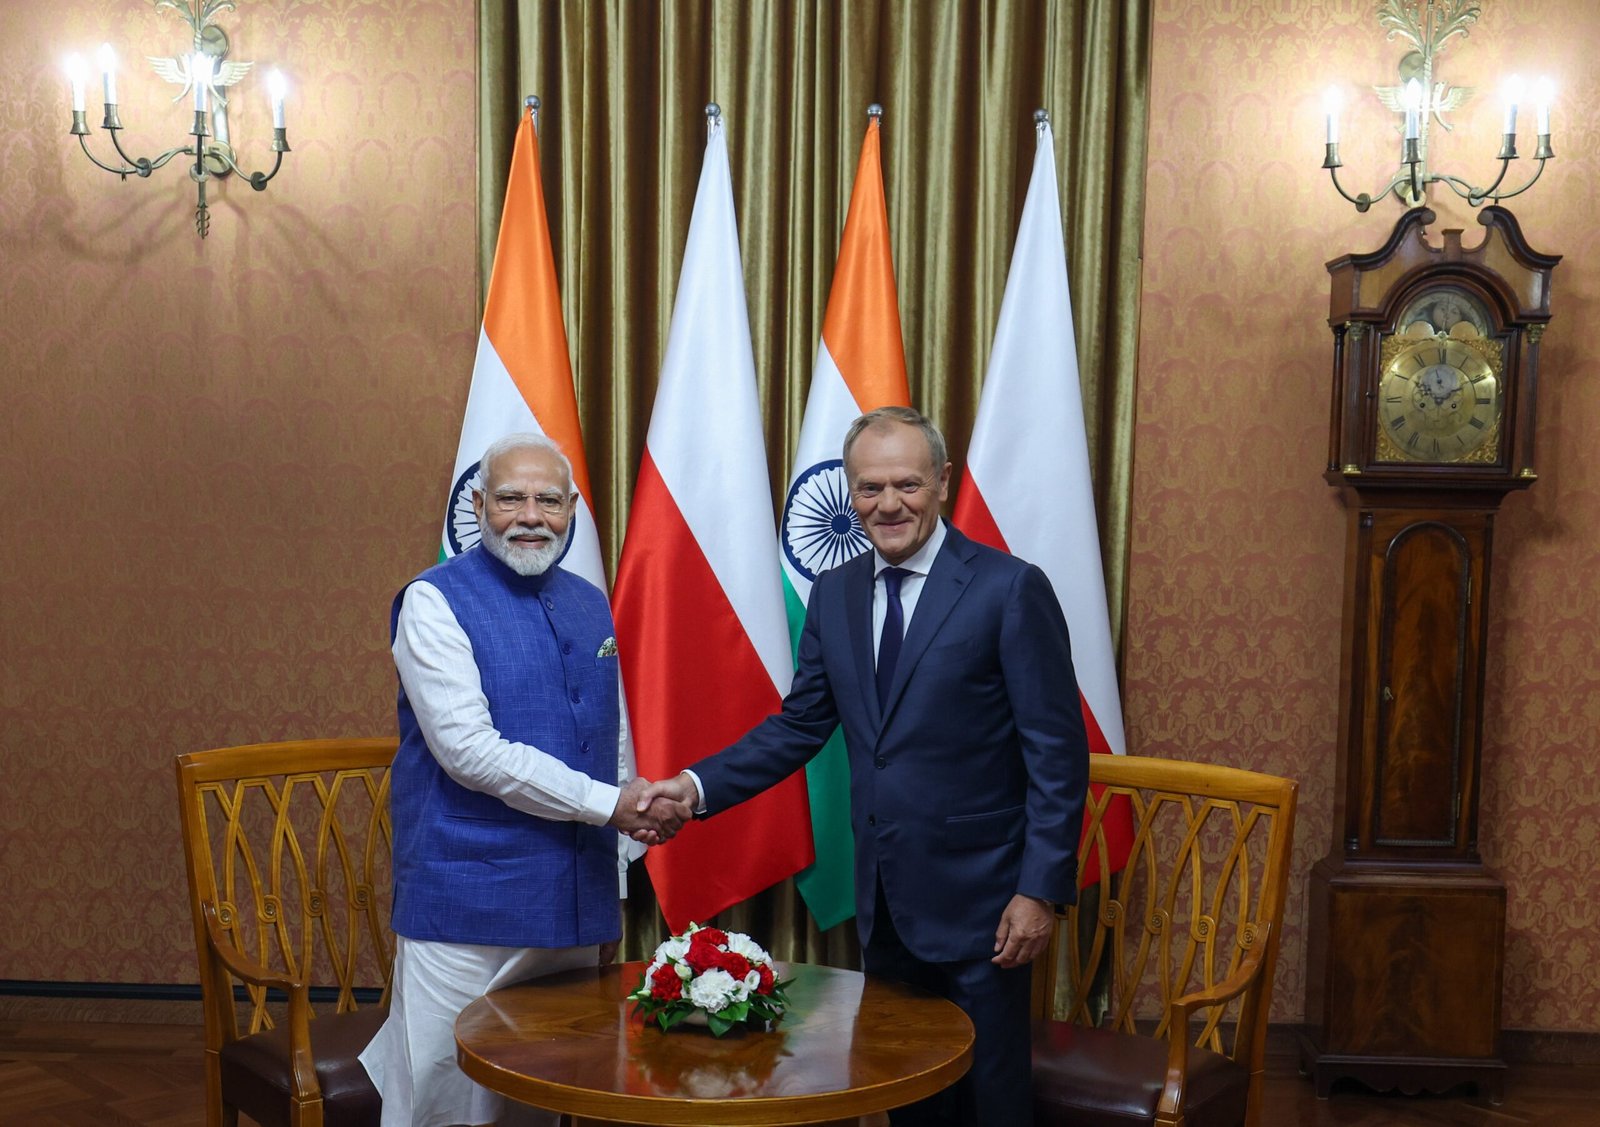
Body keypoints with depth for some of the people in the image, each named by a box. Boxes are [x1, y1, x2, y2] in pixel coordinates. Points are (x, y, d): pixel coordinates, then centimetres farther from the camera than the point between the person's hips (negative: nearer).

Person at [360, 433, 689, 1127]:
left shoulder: (591, 607, 11)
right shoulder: (435, 602, -7)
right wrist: (607, 803, -16)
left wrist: (615, 894, 15)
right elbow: (469, 750, -17)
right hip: (466, 907, -5)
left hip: (575, 909, 6)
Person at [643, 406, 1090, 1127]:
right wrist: (698, 786, -5)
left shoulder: (1011, 589, -11)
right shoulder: (834, 594, 6)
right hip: (884, 901, 5)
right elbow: (800, 723, 9)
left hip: (976, 901, -5)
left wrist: (1041, 890, -15)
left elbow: (1058, 752, -12)